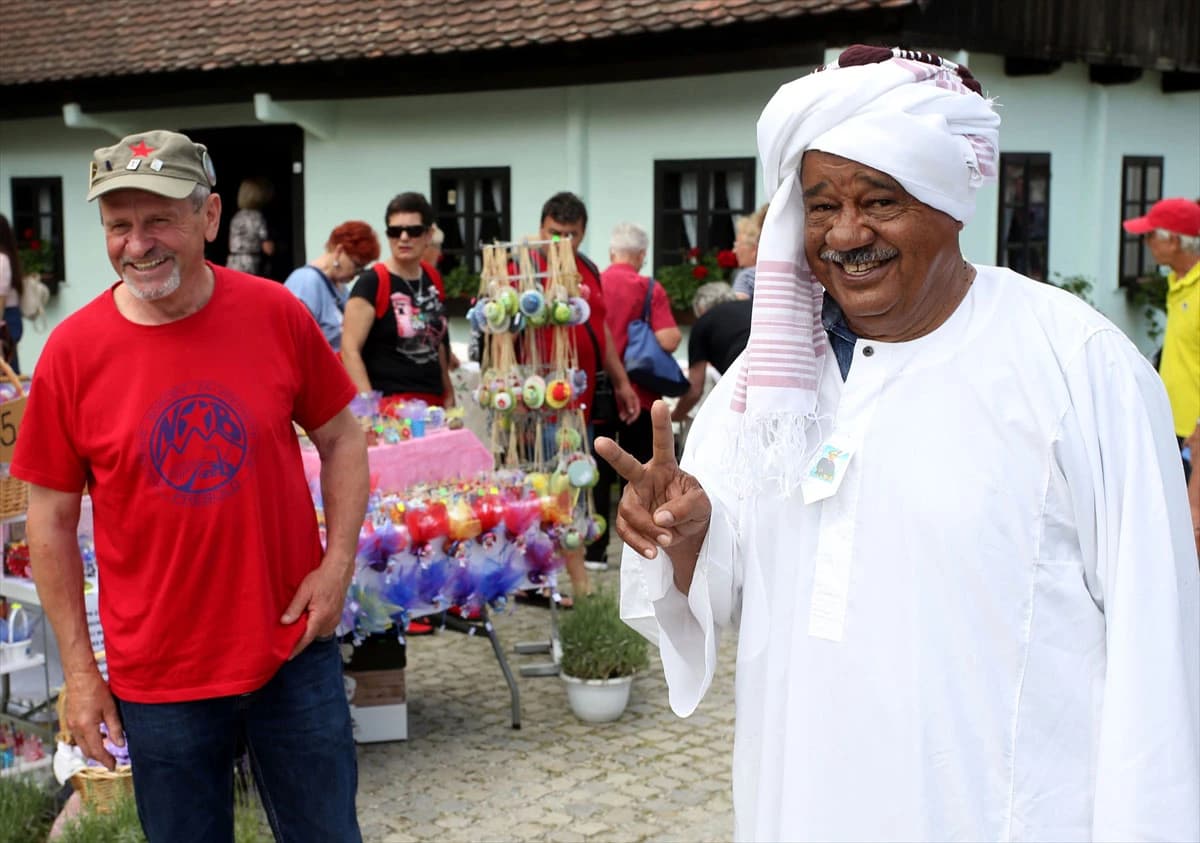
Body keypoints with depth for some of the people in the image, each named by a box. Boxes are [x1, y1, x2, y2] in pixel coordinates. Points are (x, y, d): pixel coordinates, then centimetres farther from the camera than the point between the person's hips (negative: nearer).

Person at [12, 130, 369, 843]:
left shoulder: (276, 314, -7)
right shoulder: (73, 350, -9)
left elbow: (341, 438, 6)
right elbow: (52, 520, -1)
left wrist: (338, 563, -7)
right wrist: (79, 669, -2)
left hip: (294, 650, 1)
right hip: (158, 677, 0)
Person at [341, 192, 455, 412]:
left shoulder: (433, 279, 11)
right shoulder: (372, 282, -9)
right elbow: (350, 350, -13)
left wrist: (449, 395, 18)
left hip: (433, 401, 6)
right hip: (389, 402, -6)